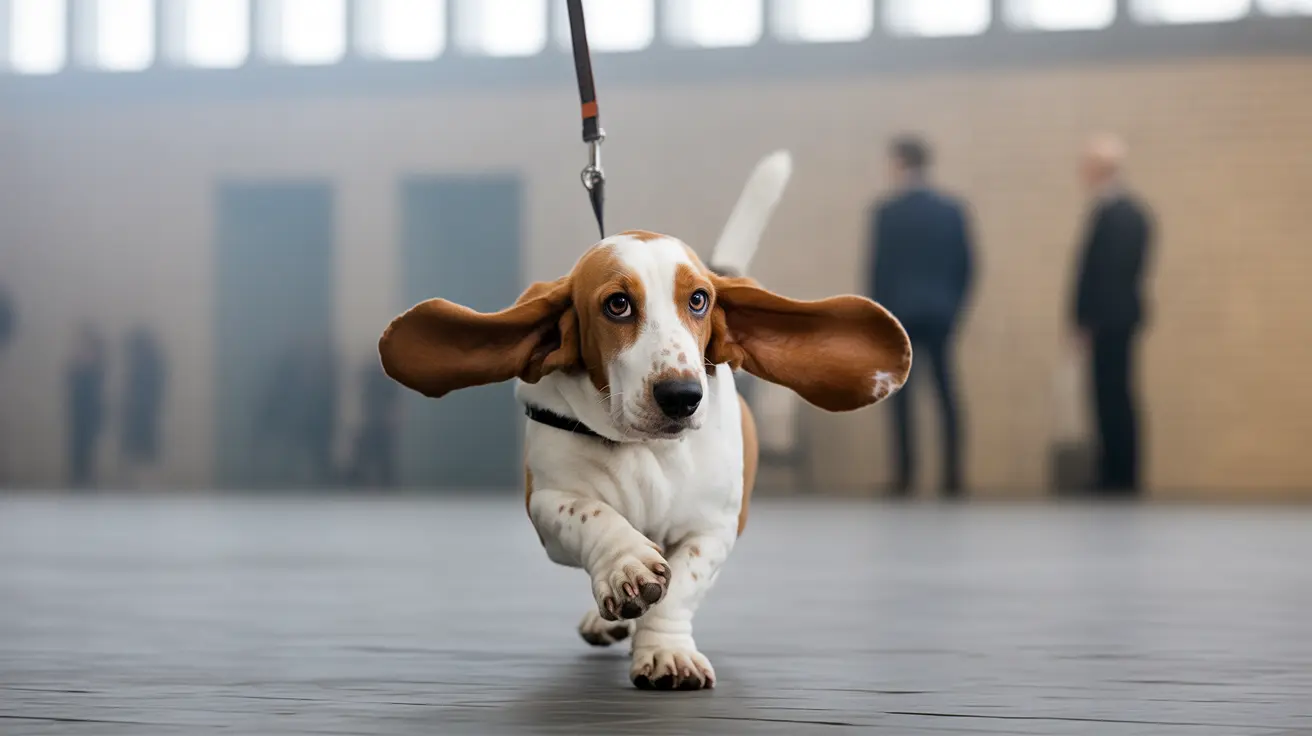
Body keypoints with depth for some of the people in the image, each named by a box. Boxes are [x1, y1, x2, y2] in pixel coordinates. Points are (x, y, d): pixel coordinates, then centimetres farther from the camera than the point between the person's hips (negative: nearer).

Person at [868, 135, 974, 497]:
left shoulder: (885, 212, -6)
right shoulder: (952, 210, 3)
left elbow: (877, 267, -6)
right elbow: (966, 265, 4)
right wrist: (954, 306, 14)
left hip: (899, 312, -3)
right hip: (941, 314, 3)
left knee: (899, 395, 2)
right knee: (946, 392, 6)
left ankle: (905, 474, -1)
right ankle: (952, 475, 2)